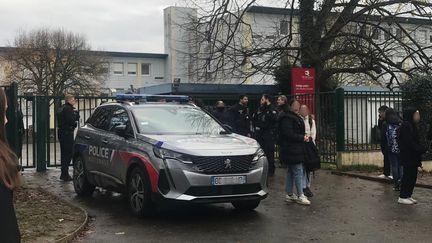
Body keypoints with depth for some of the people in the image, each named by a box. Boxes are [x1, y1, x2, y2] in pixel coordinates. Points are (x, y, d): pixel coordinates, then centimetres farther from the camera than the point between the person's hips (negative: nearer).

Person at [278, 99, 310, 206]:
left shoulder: (293, 116, 17)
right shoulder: (287, 118, -17)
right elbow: (288, 134, -23)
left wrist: (303, 136, 7)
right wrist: (302, 138, -17)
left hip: (293, 150, 11)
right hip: (292, 151, -11)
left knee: (291, 172, 14)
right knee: (298, 172, -8)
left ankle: (289, 194, 21)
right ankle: (300, 196, -4)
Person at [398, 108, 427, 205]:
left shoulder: (411, 126, 16)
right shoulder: (406, 126, -16)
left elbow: (415, 142, 15)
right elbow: (409, 142, -22)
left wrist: (422, 148, 2)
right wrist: (423, 149, -19)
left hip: (413, 157, 10)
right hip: (408, 156, -10)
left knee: (412, 176, 12)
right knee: (408, 176, -4)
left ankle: (408, 195, 20)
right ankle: (402, 197, 3)